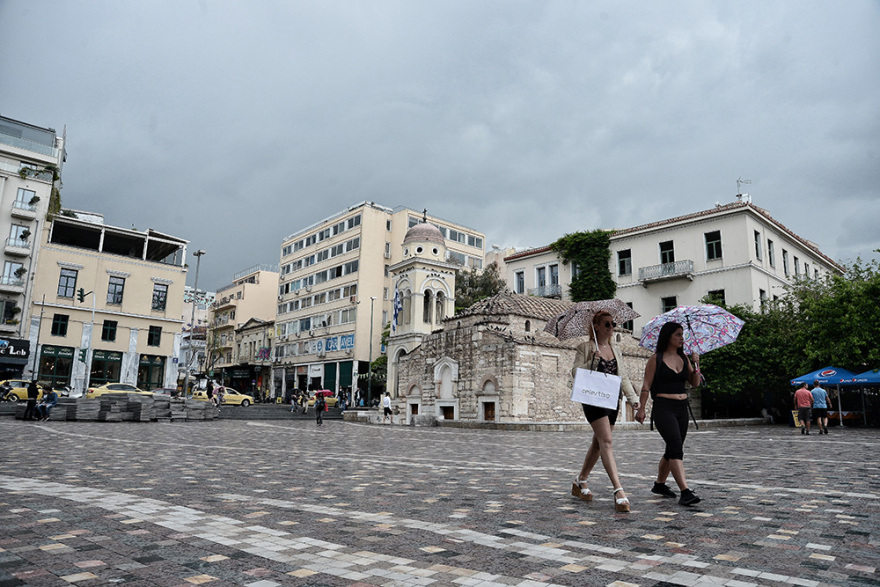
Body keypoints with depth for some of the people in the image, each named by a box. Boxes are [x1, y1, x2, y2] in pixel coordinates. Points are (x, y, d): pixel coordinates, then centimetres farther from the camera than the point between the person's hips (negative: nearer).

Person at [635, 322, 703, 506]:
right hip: (663, 408, -7)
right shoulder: (656, 359, -5)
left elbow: (695, 383, 10)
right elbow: (646, 385, -5)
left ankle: (659, 484, 30)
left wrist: (696, 365, -5)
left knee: (673, 450, 14)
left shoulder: (683, 358, 11)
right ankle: (685, 492, -21)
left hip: (682, 409, 7)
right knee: (676, 448, -17)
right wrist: (641, 408, -7)